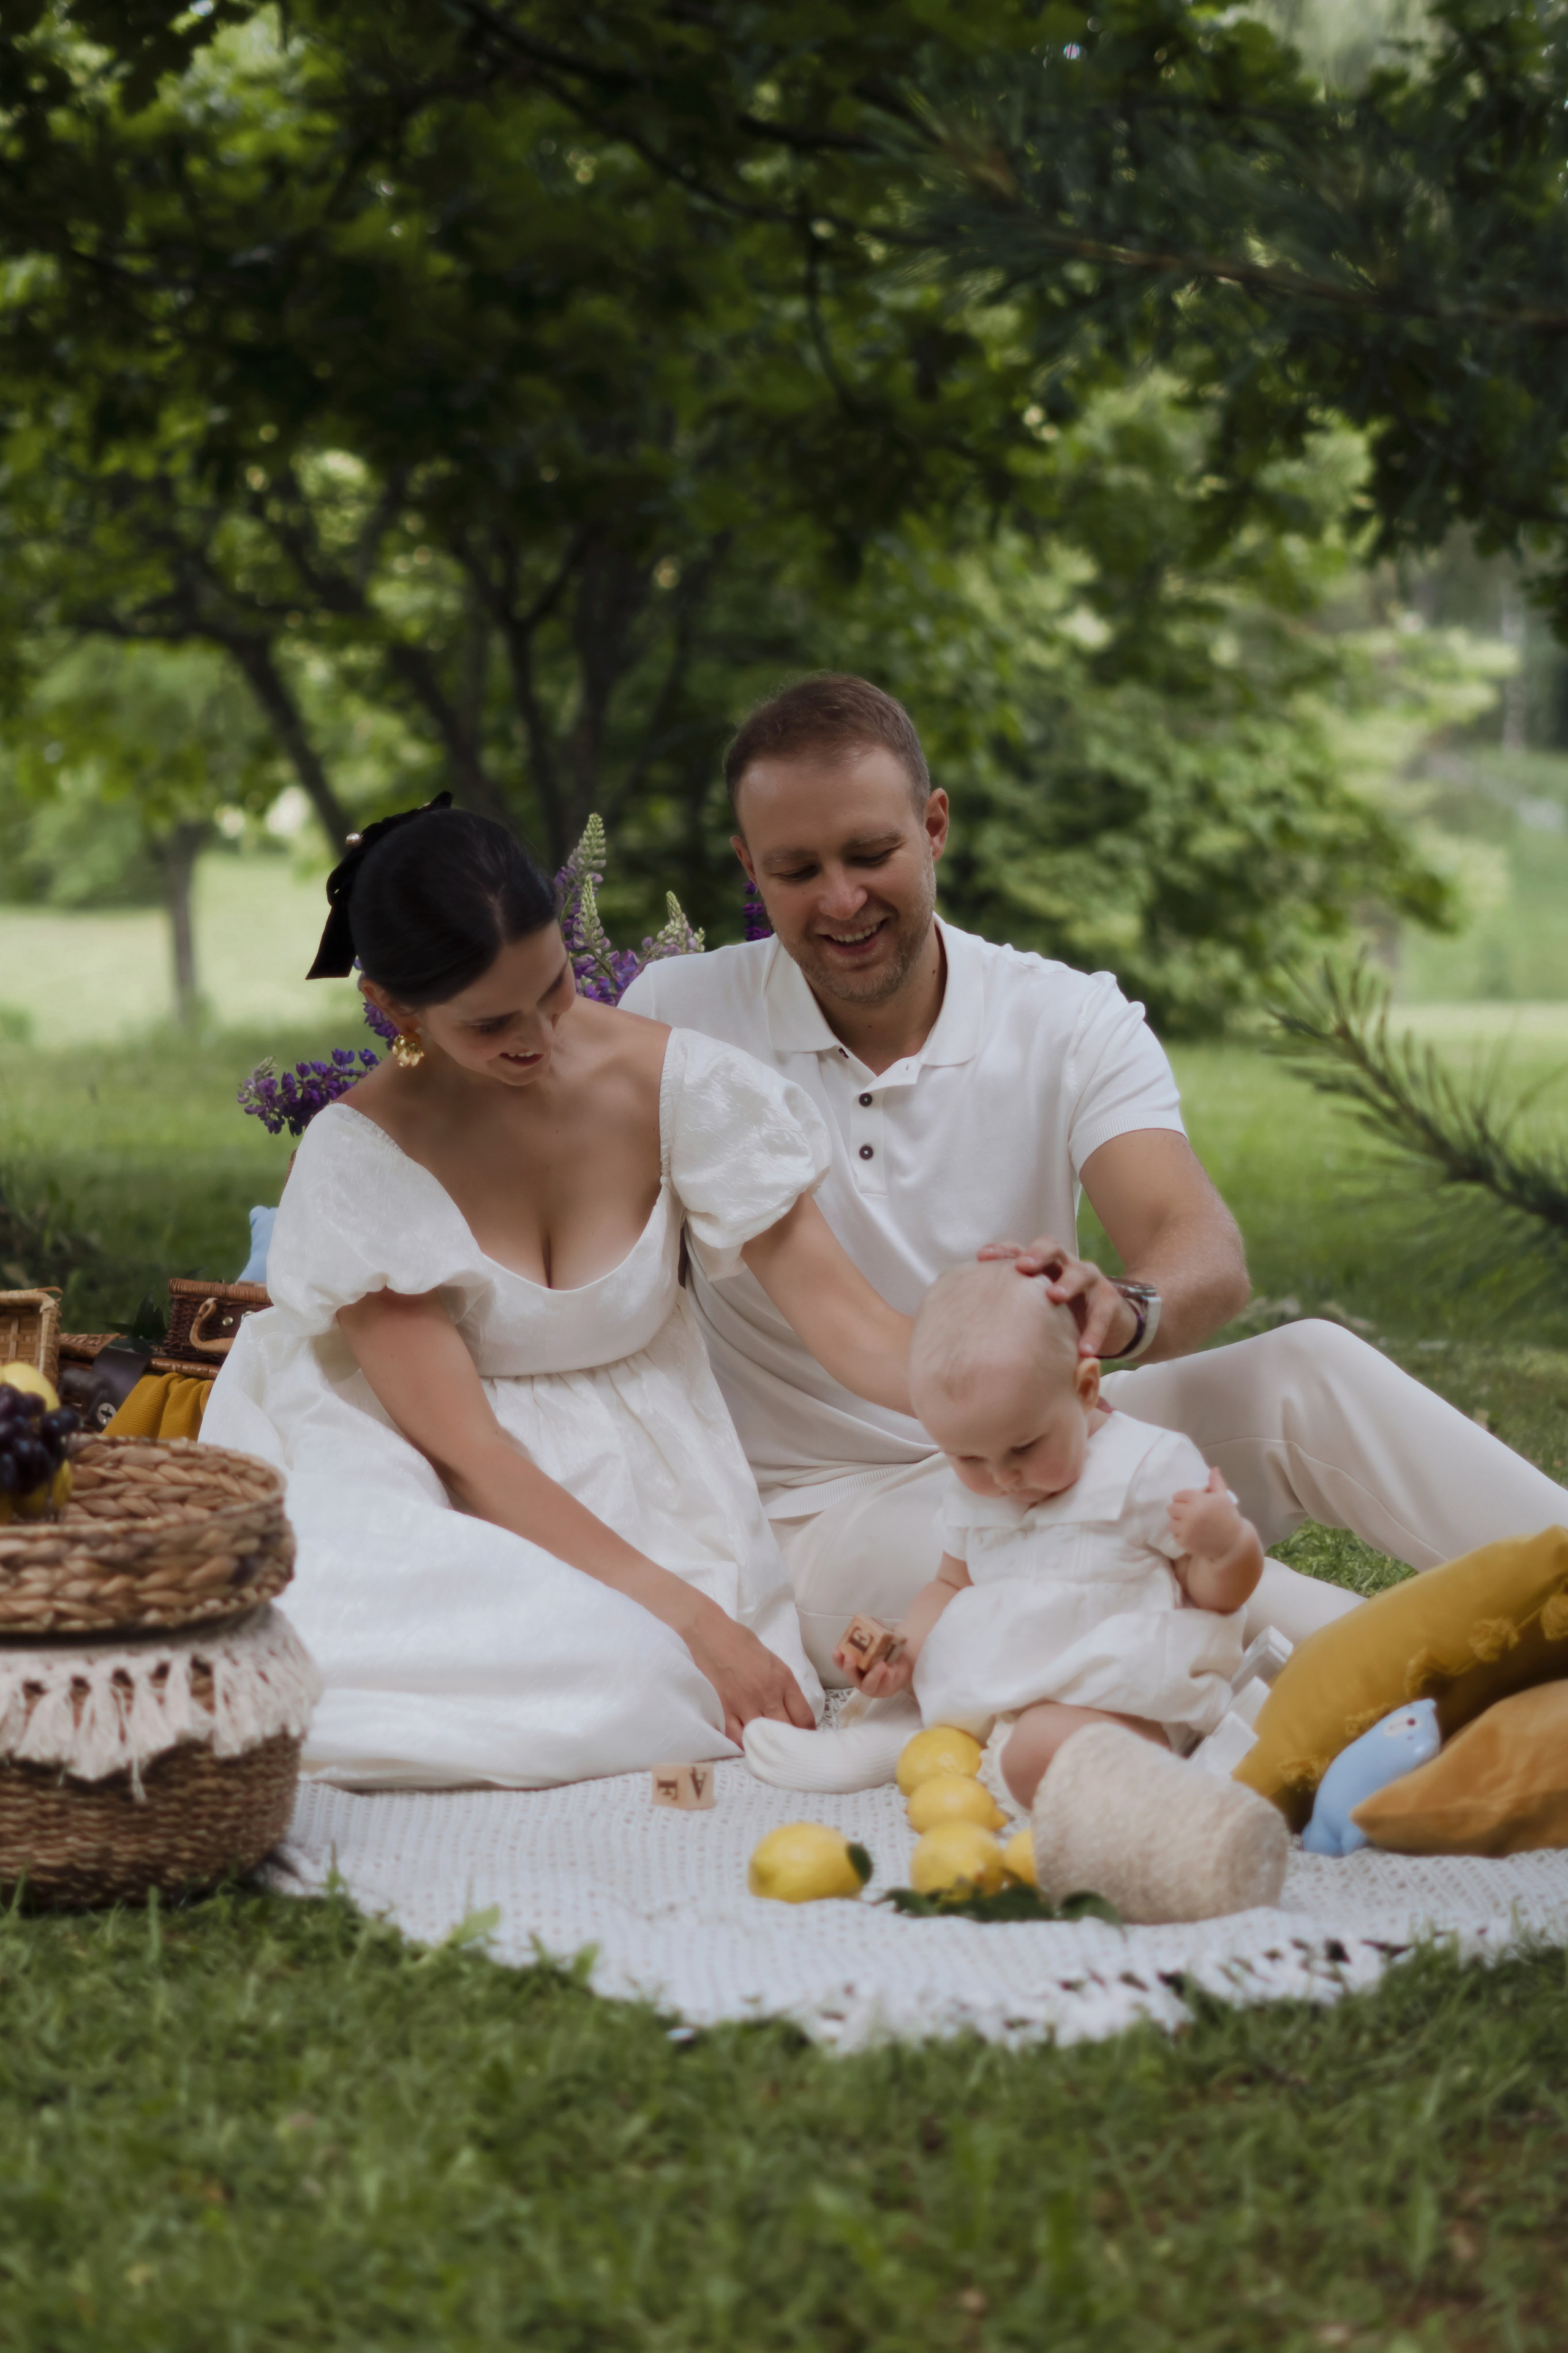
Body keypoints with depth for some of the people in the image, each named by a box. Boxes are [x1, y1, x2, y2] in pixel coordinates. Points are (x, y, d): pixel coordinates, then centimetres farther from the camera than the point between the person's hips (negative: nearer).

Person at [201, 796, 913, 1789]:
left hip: (662, 1503, 2)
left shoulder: (673, 1083, -6)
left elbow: (848, 1319, -8)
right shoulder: (362, 1156, -11)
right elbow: (466, 1445, -15)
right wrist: (691, 1620, -22)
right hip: (483, 1521, -2)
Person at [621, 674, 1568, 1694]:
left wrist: (1124, 1314, -44)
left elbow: (1208, 1253, -19)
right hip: (829, 1509, -3)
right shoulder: (677, 1019, -5)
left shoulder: (1071, 1023, -3)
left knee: (1307, 1369, -24)